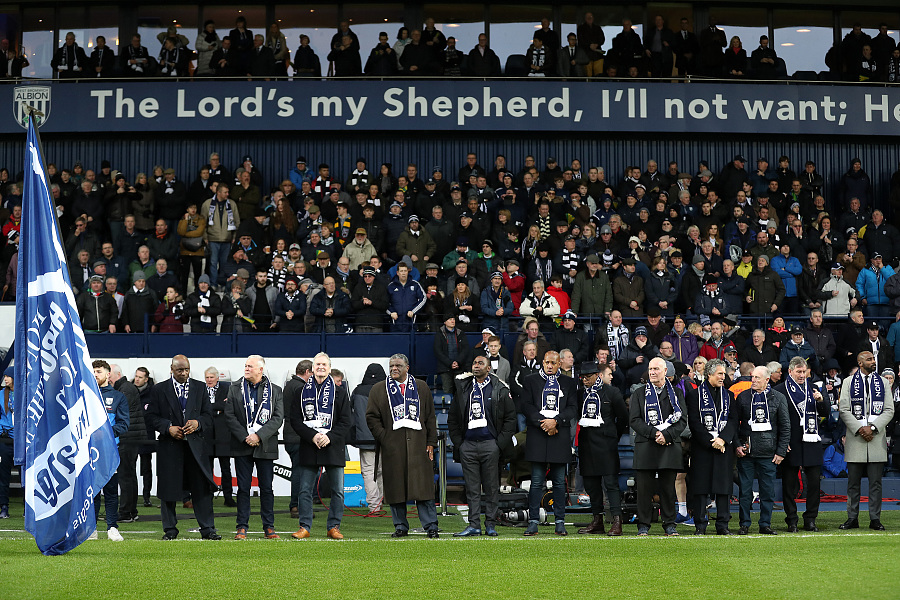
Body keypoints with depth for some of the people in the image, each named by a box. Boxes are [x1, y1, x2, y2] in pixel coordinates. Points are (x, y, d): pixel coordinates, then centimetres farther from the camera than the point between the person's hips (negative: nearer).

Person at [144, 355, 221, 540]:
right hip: (169, 446, -1)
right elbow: (150, 417, 2)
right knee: (168, 489, 2)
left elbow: (208, 415, 9)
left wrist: (197, 423, -12)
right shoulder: (159, 390, 4)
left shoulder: (200, 388, 11)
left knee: (202, 488, -3)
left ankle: (207, 529, 2)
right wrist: (168, 428, -13)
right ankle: (170, 530, 12)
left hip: (195, 446, 1)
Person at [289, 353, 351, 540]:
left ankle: (334, 526, 10)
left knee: (337, 491, 1)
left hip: (333, 446, 0)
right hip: (309, 447, 0)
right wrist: (312, 436, -11)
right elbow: (295, 420, 3)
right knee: (305, 490, 0)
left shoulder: (340, 392, 6)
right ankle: (305, 527, 8)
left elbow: (345, 422, 2)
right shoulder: (302, 392, 8)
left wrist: (329, 437, -12)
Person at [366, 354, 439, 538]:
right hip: (392, 446, 0)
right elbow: (371, 417, 6)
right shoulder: (378, 390, 10)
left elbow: (430, 417, 12)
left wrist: (431, 443, 4)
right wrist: (383, 438, -5)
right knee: (395, 487, 1)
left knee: (423, 486, -4)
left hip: (418, 445, 0)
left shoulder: (421, 387, 13)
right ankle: (400, 526, 10)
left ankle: (430, 526, -1)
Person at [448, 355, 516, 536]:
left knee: (492, 488, 2)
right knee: (472, 488, 3)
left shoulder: (500, 390, 2)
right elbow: (452, 419, 15)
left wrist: (501, 443, -6)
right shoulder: (462, 389, 11)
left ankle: (490, 524, 8)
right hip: (468, 445, 2)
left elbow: (510, 418, 1)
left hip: (490, 445, -2)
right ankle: (474, 525, 6)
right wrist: (457, 443, 5)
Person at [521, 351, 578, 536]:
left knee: (559, 482, 3)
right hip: (537, 435, -1)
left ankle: (560, 522, 8)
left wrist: (556, 421, -11)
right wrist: (543, 423, -10)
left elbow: (572, 407, 4)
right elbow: (526, 405, 1)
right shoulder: (530, 381, 10)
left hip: (560, 435, 1)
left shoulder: (568, 383, 12)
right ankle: (533, 522, 0)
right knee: (536, 481, -2)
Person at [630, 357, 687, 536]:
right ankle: (643, 525, 5)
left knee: (668, 487, 3)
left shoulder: (676, 393, 10)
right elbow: (634, 420, 1)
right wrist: (654, 433, -12)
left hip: (670, 446, 0)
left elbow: (682, 420, 4)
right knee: (644, 487, -2)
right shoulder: (639, 394, 9)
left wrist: (666, 435, -12)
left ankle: (669, 524, 11)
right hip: (645, 446, 0)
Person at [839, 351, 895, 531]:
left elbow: (889, 410, 3)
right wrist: (859, 428, -12)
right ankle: (852, 519, 8)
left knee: (876, 482, 1)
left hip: (877, 438, 1)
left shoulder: (883, 383, 9)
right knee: (853, 482, 2)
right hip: (855, 439, -1)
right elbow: (843, 410, -1)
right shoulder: (848, 383, 6)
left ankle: (875, 519, 6)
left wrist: (873, 428, -10)